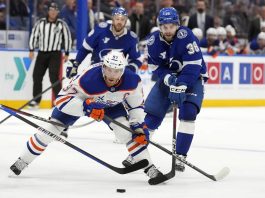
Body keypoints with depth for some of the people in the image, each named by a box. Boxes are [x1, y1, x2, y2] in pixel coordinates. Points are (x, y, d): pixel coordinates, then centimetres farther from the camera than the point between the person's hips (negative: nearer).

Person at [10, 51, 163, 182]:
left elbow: (136, 105, -14)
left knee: (127, 130, -18)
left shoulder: (132, 81, -32)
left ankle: (149, 168, -9)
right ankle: (22, 161, 9)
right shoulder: (88, 79, -44)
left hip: (112, 105, 2)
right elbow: (62, 98, -41)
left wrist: (139, 126, -23)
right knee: (52, 128, -7)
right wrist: (85, 106, -54)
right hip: (77, 100, -2)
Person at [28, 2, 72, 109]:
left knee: (54, 77, -14)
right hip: (42, 53, 3)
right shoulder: (41, 23, 2)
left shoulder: (61, 24, -3)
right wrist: (31, 50, 2)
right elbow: (34, 35, 8)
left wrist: (66, 53, 2)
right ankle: (36, 100, 11)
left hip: (55, 54, -3)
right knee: (37, 76, 2)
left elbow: (67, 38, 2)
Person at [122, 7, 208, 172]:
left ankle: (180, 156, -14)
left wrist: (180, 87, -36)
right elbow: (156, 67, -5)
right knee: (152, 112, -1)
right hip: (167, 77, 4)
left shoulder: (186, 36, -26)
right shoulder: (154, 41, -12)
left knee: (188, 113, -22)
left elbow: (193, 66, -29)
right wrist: (169, 79, -24)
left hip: (192, 78, -4)